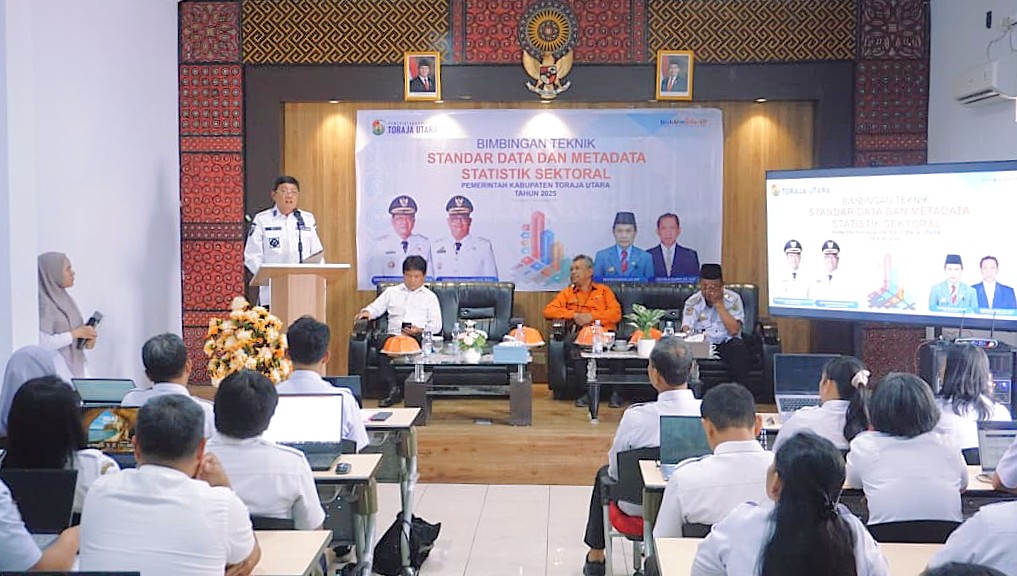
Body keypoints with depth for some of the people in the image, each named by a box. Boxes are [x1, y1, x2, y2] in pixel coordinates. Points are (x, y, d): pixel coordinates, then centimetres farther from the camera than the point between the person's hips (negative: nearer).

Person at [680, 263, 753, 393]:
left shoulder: (733, 299, -4)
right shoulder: (692, 302, 0)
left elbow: (734, 330, -16)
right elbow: (686, 330, -10)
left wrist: (719, 304, -17)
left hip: (726, 343, -1)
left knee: (738, 346, -34)